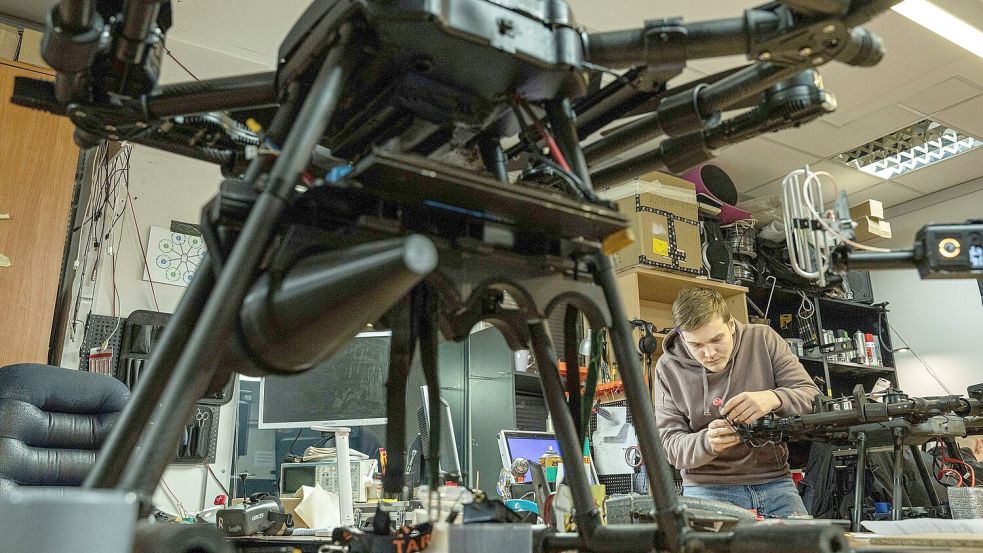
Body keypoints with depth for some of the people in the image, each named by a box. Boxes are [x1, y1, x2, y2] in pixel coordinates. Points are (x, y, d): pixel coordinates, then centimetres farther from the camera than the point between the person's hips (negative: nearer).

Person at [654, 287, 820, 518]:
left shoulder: (763, 339, -3)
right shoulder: (669, 367, -5)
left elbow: (814, 399, -6)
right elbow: (669, 443, -6)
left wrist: (773, 398, -29)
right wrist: (707, 442, -29)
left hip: (775, 483, 2)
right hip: (708, 488, -1)